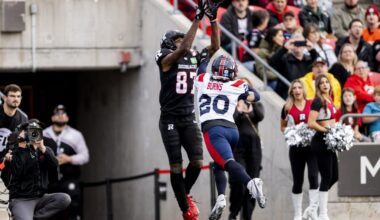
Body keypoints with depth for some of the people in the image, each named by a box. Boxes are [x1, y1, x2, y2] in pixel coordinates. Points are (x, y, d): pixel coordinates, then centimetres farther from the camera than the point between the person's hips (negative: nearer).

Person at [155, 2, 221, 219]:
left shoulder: (194, 59, 12)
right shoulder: (166, 59, -7)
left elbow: (215, 47, 6)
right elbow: (184, 49, -24)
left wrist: (213, 19, -3)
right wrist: (197, 19, -23)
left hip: (189, 119, 5)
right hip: (170, 120, -5)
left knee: (197, 162, -7)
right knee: (176, 166, -3)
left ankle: (185, 194, 20)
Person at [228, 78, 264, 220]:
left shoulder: (256, 105, 15)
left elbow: (260, 116, -7)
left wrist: (252, 102, -22)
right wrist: (238, 111, -29)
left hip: (254, 146, 3)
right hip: (238, 146, -3)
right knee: (239, 184, -14)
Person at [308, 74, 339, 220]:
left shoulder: (329, 100, 12)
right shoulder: (317, 102, -13)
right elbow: (311, 123, -22)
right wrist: (327, 130, -20)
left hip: (329, 142, 9)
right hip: (320, 141, -9)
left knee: (334, 176, 13)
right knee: (327, 176, -5)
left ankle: (317, 203, 24)